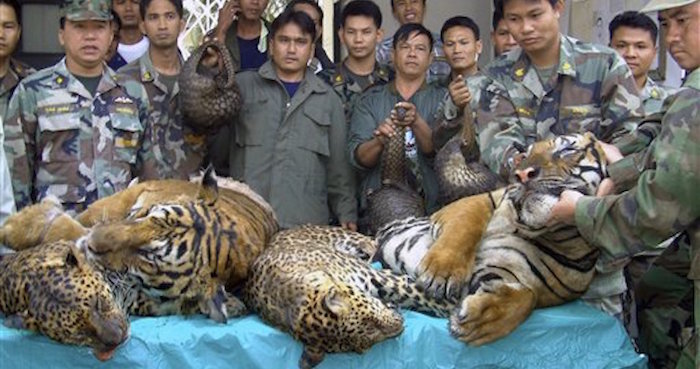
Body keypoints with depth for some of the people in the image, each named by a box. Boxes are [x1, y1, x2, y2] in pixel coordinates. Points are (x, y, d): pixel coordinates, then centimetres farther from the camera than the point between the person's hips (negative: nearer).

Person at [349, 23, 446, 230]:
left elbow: (439, 152, -6)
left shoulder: (441, 99, 9)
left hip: (429, 208, 0)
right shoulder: (371, 100, 12)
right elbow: (358, 158, 1)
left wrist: (417, 123, -24)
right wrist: (379, 141, -20)